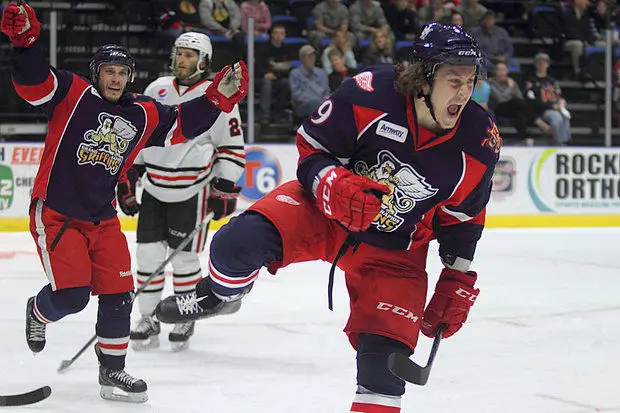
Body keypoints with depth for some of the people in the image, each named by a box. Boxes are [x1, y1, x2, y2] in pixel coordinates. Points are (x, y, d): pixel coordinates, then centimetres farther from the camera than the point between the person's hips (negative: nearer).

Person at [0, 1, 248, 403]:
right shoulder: (72, 95, -9)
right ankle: (38, 312, 27)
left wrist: (217, 98, -3)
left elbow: (183, 124, 10)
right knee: (71, 294, -10)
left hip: (103, 219, 5)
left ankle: (112, 370, 16)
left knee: (118, 294, 2)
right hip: (55, 213, -5)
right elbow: (32, 81, -22)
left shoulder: (143, 115, 5)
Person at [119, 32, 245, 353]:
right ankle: (147, 320, 16)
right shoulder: (157, 90, 7)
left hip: (192, 191, -4)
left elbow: (232, 147, -3)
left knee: (184, 256, 0)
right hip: (154, 187, 4)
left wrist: (225, 189, -8)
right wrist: (128, 176, 11)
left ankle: (185, 320, 17)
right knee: (148, 252, 4)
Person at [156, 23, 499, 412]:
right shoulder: (369, 94, -25)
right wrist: (334, 186, -30)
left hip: (394, 250, 2)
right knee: (243, 239, -26)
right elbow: (311, 147, -11)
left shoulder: (480, 141, -14)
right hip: (326, 208, -2)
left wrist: (458, 281, 3)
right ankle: (222, 293, 8)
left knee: (386, 353, -9)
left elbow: (463, 219, 2)